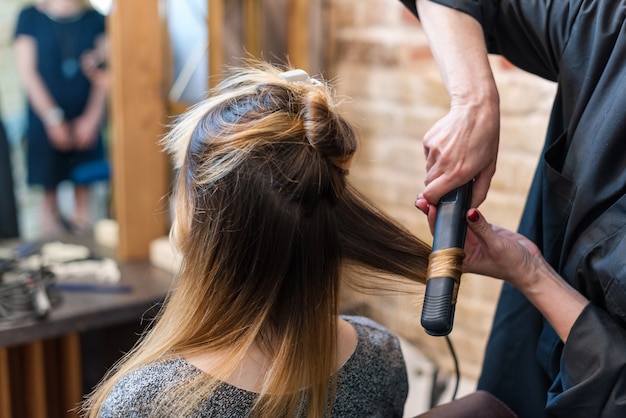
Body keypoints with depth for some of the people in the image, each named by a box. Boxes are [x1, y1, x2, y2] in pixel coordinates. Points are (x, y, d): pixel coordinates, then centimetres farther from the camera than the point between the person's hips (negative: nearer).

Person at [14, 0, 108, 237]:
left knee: (83, 183, 6)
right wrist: (53, 118, -10)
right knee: (49, 184, 6)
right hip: (46, 117, -1)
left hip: (86, 120, 1)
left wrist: (92, 117, -9)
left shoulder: (94, 19, 3)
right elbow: (28, 73, -5)